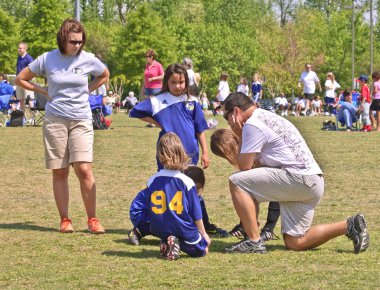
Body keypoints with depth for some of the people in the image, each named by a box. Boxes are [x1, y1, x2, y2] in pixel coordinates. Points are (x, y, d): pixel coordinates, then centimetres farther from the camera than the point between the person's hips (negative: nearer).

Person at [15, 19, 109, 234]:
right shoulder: (47, 59, -3)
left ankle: (93, 219, -4)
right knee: (60, 172, 4)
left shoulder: (88, 60, -1)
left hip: (81, 120, 0)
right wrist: (45, 91, 0)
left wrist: (86, 90, 8)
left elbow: (105, 76, 20)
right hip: (55, 121, 0)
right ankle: (65, 220, 11)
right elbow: (21, 79, 8)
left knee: (84, 169, -12)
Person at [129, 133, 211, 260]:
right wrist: (203, 234, 11)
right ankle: (180, 242, -13)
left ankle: (166, 240, 1)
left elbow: (136, 209, 1)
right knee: (201, 249, 18)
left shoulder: (152, 181, -4)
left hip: (159, 229, 3)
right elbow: (196, 214, -4)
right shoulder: (187, 182, -12)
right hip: (183, 230, -3)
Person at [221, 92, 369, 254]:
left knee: (236, 182, -11)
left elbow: (244, 167, -6)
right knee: (295, 243, 12)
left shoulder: (252, 124, -7)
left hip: (300, 178, -10)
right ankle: (349, 226, 10)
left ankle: (254, 242, -12)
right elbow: (255, 162, 25)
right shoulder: (269, 118, 24)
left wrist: (240, 136, 4)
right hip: (311, 184, 10)